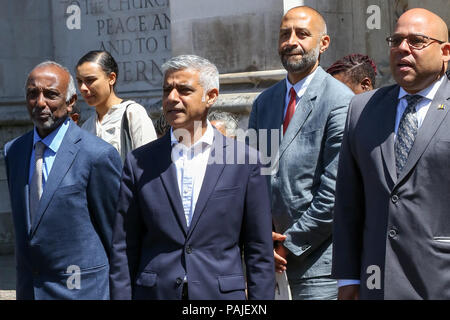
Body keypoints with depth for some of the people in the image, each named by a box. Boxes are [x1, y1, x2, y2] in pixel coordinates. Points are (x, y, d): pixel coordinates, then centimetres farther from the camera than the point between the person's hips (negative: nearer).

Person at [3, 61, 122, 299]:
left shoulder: (98, 155, -14)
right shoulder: (13, 151, 6)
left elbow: (114, 232, -6)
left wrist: (118, 292, 1)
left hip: (82, 289, -5)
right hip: (27, 288, 5)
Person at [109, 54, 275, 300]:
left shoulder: (244, 160, 1)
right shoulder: (139, 163, 4)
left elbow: (259, 250, 2)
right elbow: (124, 250, 5)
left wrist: (261, 296, -2)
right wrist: (122, 296, -1)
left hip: (223, 292, -1)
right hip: (154, 292, 1)